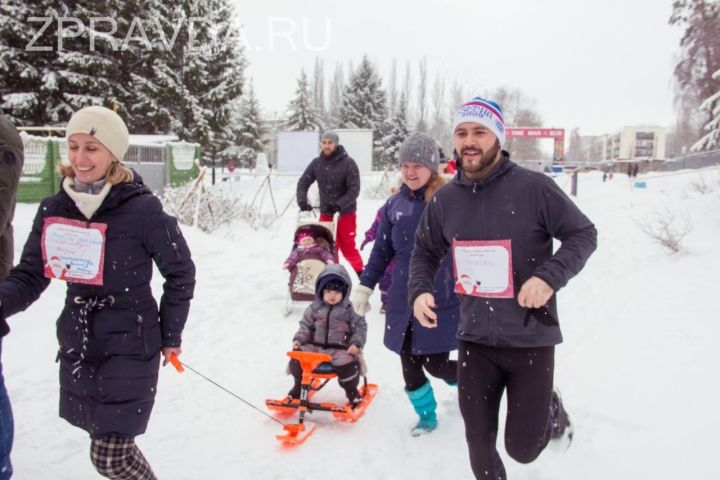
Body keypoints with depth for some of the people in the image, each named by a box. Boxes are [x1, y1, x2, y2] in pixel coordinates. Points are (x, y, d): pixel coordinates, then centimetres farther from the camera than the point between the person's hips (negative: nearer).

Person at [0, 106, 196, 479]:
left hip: (129, 346, -5)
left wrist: (169, 337, 0)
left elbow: (181, 274, -5)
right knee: (109, 442, 17)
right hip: (76, 345, 5)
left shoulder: (143, 210, -15)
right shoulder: (54, 209, 0)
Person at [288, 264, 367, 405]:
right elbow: (306, 325, 15)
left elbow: (360, 327, 3)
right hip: (315, 346, 3)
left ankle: (351, 390, 6)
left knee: (347, 364, -28)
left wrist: (356, 343, -11)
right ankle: (299, 385, 16)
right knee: (296, 359, -15)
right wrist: (299, 338, 0)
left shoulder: (349, 309, -1)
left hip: (340, 349, -2)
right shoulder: (314, 308, 6)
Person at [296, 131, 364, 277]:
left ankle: (361, 273, 15)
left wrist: (339, 205, -27)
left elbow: (354, 190, -16)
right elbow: (303, 183, 2)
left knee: (347, 247, -1)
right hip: (325, 212, 4)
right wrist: (302, 201, -15)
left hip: (346, 212, -4)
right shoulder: (316, 163, -1)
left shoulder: (348, 163, -13)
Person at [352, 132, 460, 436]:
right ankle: (426, 416, 36)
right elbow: (382, 251, 11)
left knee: (436, 364, 0)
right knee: (408, 362, 12)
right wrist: (365, 287, 11)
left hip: (442, 299, -4)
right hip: (402, 300, 5)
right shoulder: (395, 204, 4)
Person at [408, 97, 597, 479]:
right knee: (479, 441, 11)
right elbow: (425, 250, 13)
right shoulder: (445, 198, 1)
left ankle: (550, 408, 41)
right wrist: (419, 290, -5)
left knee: (523, 448, 8)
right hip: (475, 337, 3)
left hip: (530, 337, -3)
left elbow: (583, 234, -5)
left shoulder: (533, 187, -13)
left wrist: (550, 276, -22)